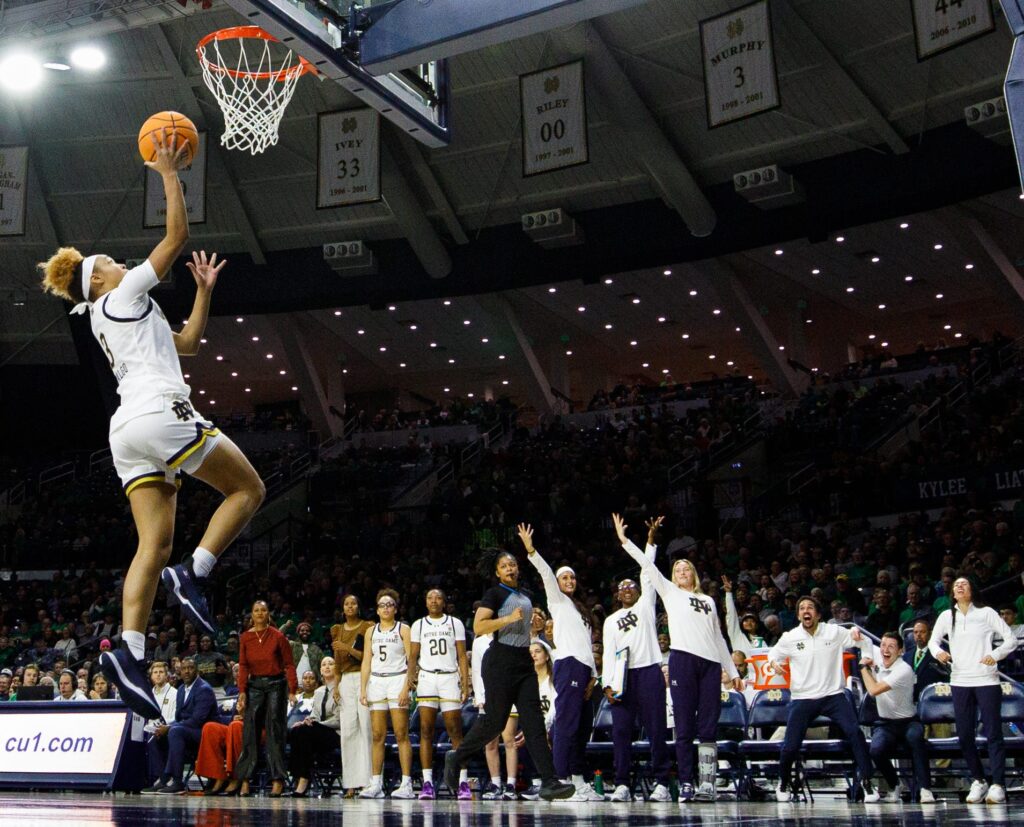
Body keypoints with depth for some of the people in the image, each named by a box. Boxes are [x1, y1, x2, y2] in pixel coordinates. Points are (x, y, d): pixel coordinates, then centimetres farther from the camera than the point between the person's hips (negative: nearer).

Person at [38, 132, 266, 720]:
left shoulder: (111, 319, 30)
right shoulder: (123, 295, 6)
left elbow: (188, 343, 36)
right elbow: (177, 237, 2)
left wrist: (205, 290, 34)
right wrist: (169, 174, 9)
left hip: (129, 430, 9)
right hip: (161, 413, -9)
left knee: (154, 544, 1)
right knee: (248, 488, 2)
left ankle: (131, 653, -12)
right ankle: (194, 574, -13)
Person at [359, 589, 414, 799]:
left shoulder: (403, 629, 2)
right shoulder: (371, 632, 15)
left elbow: (411, 660, -4)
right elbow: (366, 661, 14)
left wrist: (406, 688, -14)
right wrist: (363, 689, 5)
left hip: (397, 679, -4)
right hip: (376, 681, 4)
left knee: (401, 734, -7)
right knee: (377, 735, 2)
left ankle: (406, 784, -8)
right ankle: (376, 784, 5)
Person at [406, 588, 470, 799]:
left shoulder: (455, 623, 9)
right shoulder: (418, 625, 12)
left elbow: (462, 656, 5)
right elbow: (413, 655, 11)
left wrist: (465, 683, -3)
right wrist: (411, 675, -6)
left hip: (450, 678, -1)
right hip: (426, 678, 1)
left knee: (455, 732, -4)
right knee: (426, 730, -5)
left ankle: (463, 780, -1)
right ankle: (427, 781, -5)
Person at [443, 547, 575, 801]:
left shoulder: (526, 596, 18)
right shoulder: (494, 594, -3)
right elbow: (478, 627, -15)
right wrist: (509, 618, -19)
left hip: (524, 663, 6)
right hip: (500, 662, -6)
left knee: (534, 721, -4)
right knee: (495, 720, -4)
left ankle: (548, 782, -12)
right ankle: (456, 758, 19)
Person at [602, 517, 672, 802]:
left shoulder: (645, 605, 16)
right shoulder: (611, 621, 21)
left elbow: (648, 573, 7)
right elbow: (608, 654, 11)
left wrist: (651, 538, 1)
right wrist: (607, 684, -2)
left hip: (649, 671, -2)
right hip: (622, 676, 2)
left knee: (656, 728, -5)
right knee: (621, 730, -4)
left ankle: (661, 783, -3)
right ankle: (622, 784, -1)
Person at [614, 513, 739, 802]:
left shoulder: (708, 601, 26)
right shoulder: (670, 592, 18)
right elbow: (647, 566, 9)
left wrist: (733, 672, 20)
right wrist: (624, 540, 2)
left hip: (711, 663, 3)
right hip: (682, 659, -3)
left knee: (708, 727, -3)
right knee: (685, 727, -5)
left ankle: (707, 784, -5)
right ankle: (686, 783, -2)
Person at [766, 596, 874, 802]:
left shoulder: (835, 632, 0)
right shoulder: (790, 638, 2)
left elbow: (863, 642, 9)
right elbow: (773, 653, 18)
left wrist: (858, 636, -16)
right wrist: (773, 663, -7)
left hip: (833, 695, 0)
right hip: (802, 698, 0)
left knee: (855, 732, -21)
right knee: (790, 745, -5)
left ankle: (866, 781, -10)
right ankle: (783, 784, 22)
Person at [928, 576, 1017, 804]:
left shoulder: (986, 613, 1)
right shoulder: (947, 616, 9)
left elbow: (1011, 639, 2)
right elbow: (933, 640, 16)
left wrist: (995, 655, -15)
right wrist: (938, 652, -6)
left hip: (986, 681, -3)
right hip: (960, 682, 3)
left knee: (993, 733, -7)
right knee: (965, 735, 4)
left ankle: (998, 786, -8)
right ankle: (978, 781, 16)